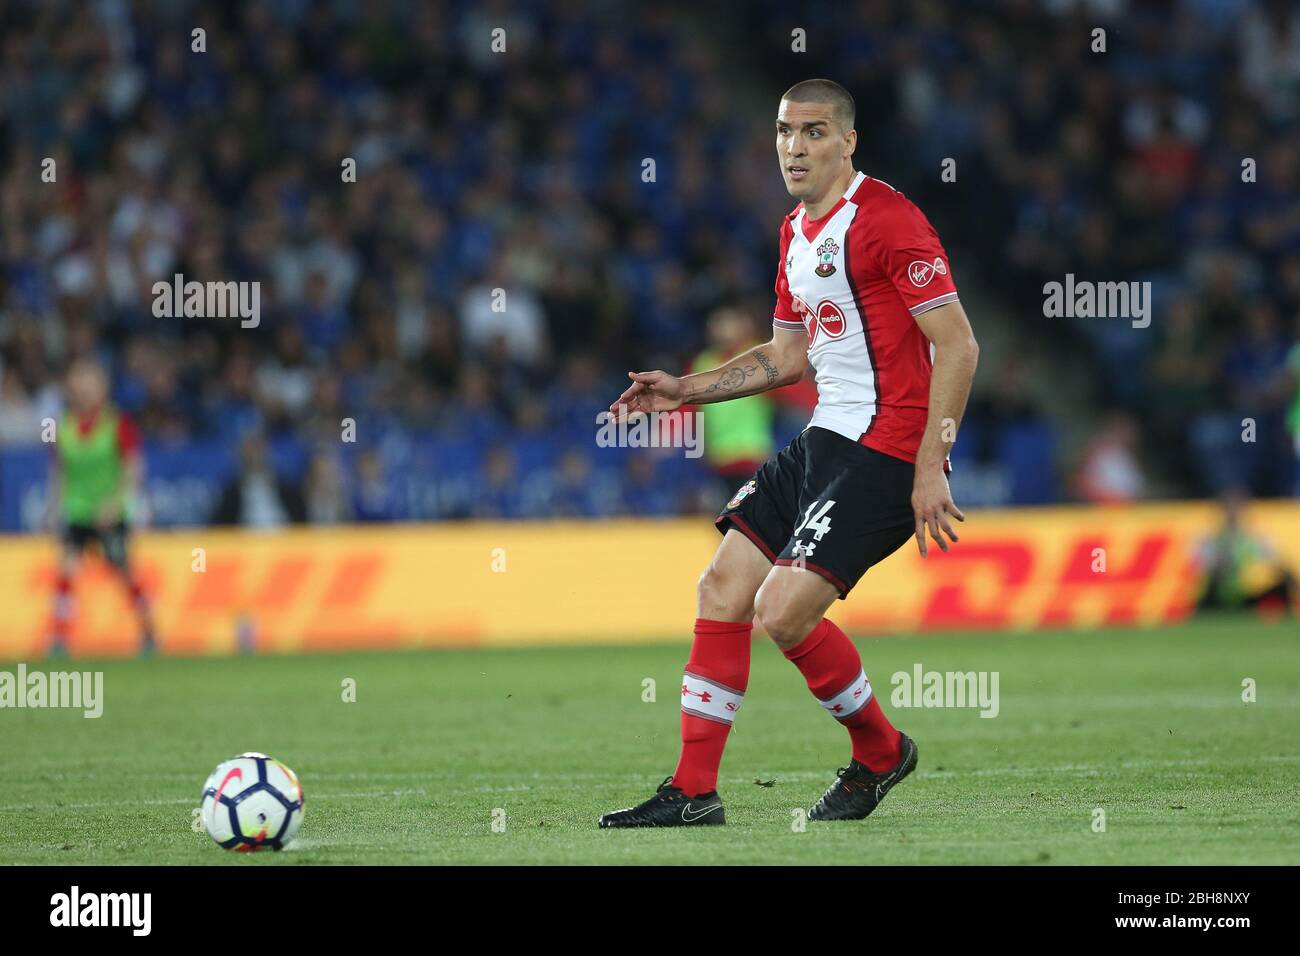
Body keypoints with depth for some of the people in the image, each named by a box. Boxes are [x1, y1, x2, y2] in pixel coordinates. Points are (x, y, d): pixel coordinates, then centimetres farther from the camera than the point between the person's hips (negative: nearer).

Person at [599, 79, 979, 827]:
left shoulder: (885, 218, -14)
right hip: (826, 440, 9)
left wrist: (930, 470, -21)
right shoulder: (796, 232, 15)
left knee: (784, 612, -16)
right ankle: (693, 792, 10)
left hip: (885, 450, -9)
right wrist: (685, 391, 19)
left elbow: (958, 345, -18)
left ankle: (881, 752, 8)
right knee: (722, 590, 3)